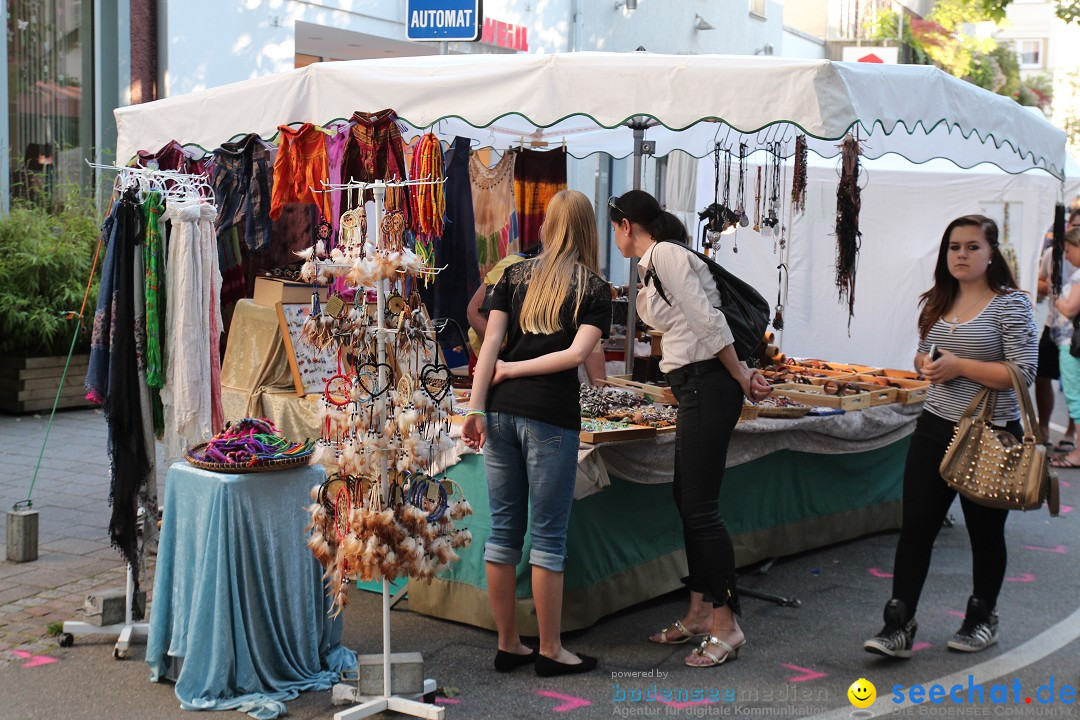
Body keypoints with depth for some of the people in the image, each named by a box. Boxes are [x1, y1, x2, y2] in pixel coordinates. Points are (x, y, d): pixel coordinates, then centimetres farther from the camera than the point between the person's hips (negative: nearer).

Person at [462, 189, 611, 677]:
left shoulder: (514, 276, 10)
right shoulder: (595, 290, 3)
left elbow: (490, 342, 2)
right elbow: (577, 354, -9)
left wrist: (476, 407, -1)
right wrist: (512, 371, -1)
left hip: (501, 411, 4)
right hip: (551, 417, -4)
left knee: (503, 529, 11)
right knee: (548, 535, 4)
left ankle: (507, 644, 20)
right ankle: (549, 651, 12)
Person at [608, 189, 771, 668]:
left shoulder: (665, 255, -12)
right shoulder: (653, 264, 18)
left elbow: (708, 322, -17)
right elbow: (704, 325, 16)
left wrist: (741, 379, -10)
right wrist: (745, 375, 13)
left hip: (708, 386, -10)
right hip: (695, 388, 10)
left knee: (700, 508, -7)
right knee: (687, 501, 13)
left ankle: (725, 626, 1)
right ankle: (699, 612, 22)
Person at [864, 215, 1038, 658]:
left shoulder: (1011, 305, -9)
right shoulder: (936, 303, 9)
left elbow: (1024, 373, -16)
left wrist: (960, 366, -22)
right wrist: (926, 365, -2)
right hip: (936, 428, 5)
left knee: (985, 530, 11)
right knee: (916, 526, -1)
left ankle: (982, 619, 30)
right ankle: (898, 626, 3)